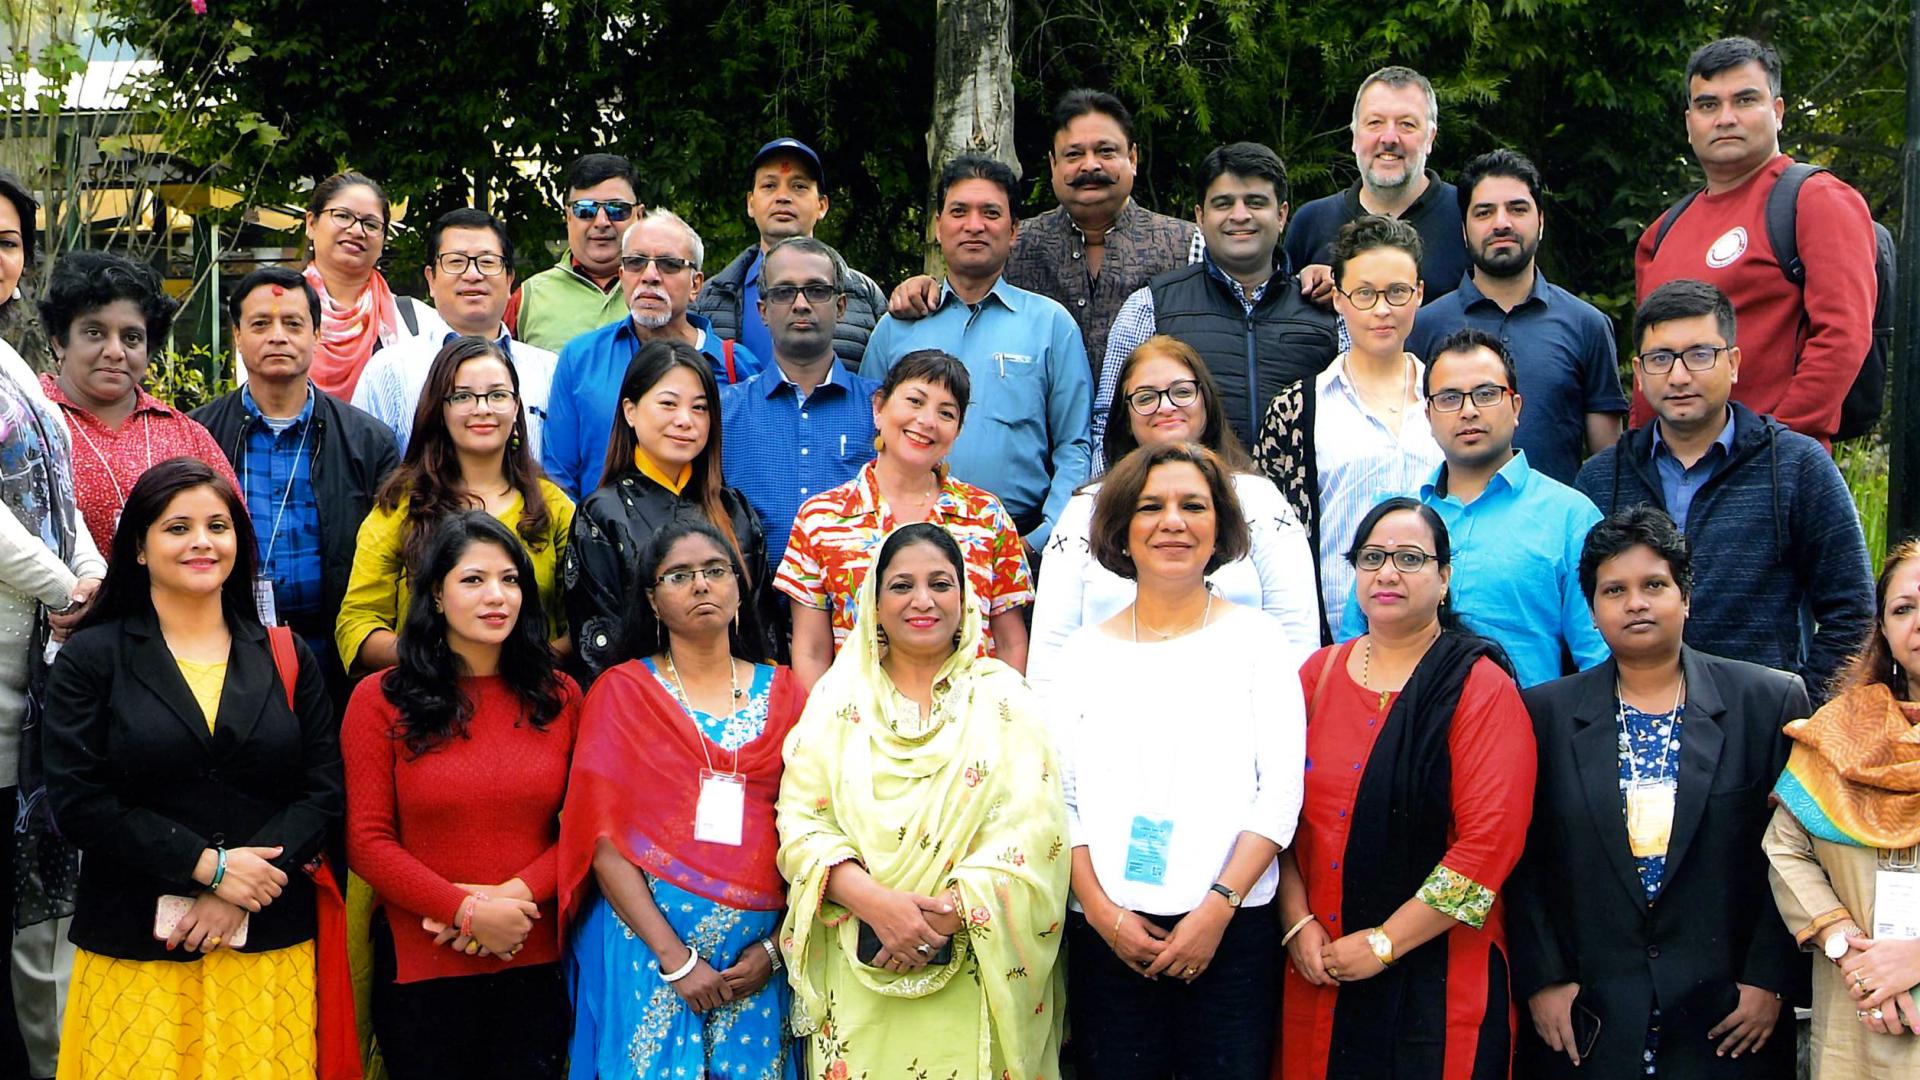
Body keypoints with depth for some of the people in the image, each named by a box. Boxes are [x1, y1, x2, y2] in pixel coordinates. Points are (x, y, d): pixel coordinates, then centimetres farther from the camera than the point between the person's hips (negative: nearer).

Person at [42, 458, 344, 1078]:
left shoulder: (285, 658, 9)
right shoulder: (90, 660, 3)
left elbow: (323, 793, 3)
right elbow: (78, 801, -6)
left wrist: (237, 897, -11)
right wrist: (208, 865, -14)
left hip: (270, 946, 2)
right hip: (135, 954, -2)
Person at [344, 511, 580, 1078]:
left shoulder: (559, 697, 7)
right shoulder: (381, 700, -2)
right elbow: (368, 842, -6)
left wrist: (515, 894, -13)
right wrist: (468, 911, -16)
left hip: (535, 964, 2)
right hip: (420, 969, -2)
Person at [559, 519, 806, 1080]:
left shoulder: (782, 693, 8)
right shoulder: (621, 692, 3)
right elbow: (604, 838, -5)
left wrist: (776, 947, -7)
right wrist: (675, 959, -12)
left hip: (755, 952, 2)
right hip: (647, 939, -2)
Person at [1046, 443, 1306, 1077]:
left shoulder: (1256, 639, 5)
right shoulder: (1086, 651, 10)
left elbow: (1281, 790, -1)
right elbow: (1058, 797, 6)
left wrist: (1220, 906, -11)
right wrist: (1100, 908, -6)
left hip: (1233, 929, -1)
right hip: (1105, 933, 1)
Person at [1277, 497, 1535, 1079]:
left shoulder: (1482, 688, -5)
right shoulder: (1318, 673, 8)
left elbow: (1489, 840, -13)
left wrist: (1384, 943, -14)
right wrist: (1298, 923, -6)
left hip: (1439, 976, -4)